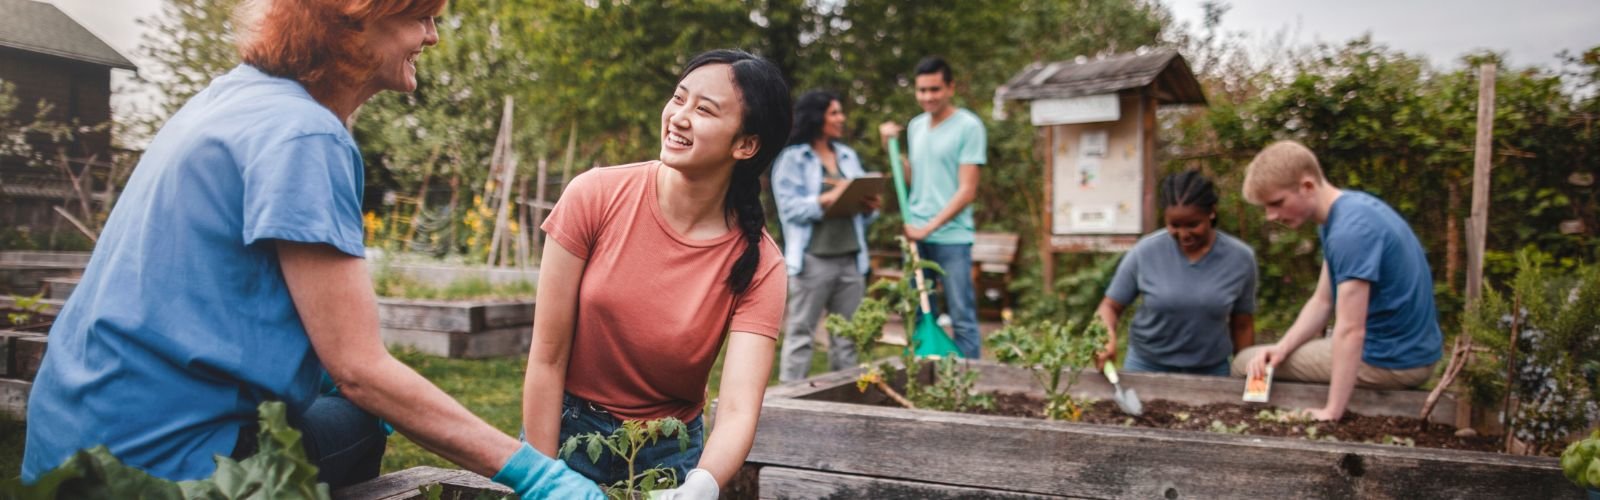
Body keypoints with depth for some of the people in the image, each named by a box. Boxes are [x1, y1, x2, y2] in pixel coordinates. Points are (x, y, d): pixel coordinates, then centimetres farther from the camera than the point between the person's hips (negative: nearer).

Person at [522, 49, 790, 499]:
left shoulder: (757, 263, -17)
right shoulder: (595, 197, -18)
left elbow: (739, 409, -25)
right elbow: (547, 358, -14)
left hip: (670, 452, 1)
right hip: (567, 430, 0)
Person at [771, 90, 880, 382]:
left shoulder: (848, 156, 18)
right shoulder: (792, 158, 0)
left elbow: (862, 205, 18)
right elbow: (790, 208, -10)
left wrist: (869, 207, -4)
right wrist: (829, 199, -20)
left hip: (850, 258, 6)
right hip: (813, 259, -6)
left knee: (847, 336, 8)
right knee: (800, 333, -3)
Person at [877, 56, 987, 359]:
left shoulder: (968, 126, -6)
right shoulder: (916, 126, 14)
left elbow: (967, 191, -10)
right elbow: (912, 181, 14)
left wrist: (930, 227, -16)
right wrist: (892, 147, 6)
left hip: (951, 236, -6)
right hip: (915, 235, 6)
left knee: (962, 318, -3)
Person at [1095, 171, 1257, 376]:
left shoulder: (1240, 258, -8)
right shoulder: (1145, 251, -12)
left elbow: (1242, 326, 3)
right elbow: (1110, 306, -5)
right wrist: (1108, 338, -25)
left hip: (1210, 371, 1)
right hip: (1146, 366, -1)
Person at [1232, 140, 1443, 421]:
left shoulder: (1350, 231, -27)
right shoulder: (1347, 212, 5)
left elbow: (1350, 330, -28)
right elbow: (1323, 302, 7)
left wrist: (1332, 412, -27)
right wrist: (1282, 348, -7)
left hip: (1392, 362, -10)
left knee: (1244, 364, -2)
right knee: (1262, 364, 26)